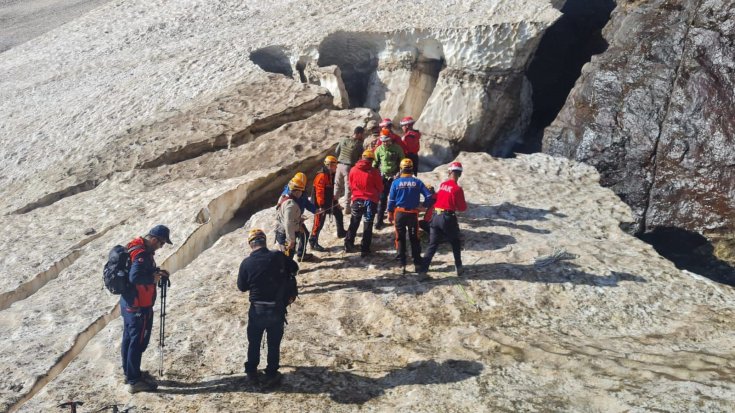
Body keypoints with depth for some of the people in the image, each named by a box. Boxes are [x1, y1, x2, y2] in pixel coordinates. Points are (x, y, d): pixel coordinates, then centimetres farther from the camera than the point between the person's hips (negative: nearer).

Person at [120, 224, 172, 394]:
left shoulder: (137, 248, 9)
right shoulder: (141, 254, -23)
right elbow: (135, 277, -34)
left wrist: (155, 271, 6)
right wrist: (153, 278, -19)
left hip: (128, 303, 10)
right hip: (139, 307, -10)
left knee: (129, 338, 19)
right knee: (138, 342, -3)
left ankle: (130, 373, 32)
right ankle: (134, 381, 4)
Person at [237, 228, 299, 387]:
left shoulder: (246, 263, -12)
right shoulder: (278, 256, -11)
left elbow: (242, 287, 1)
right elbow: (294, 268, 7)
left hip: (257, 310, 0)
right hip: (277, 309, 0)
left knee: (254, 342, 20)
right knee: (274, 343, 17)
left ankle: (252, 372, 32)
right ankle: (271, 375, 26)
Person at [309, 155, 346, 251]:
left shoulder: (331, 176, 11)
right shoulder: (321, 176, -21)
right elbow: (319, 193, -25)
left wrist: (335, 202, 22)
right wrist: (321, 206, -27)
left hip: (329, 203, 10)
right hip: (321, 205, -10)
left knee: (338, 213, 24)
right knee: (319, 223, -7)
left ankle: (341, 232, 42)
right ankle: (313, 242, 1)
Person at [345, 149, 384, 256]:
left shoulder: (353, 170, -5)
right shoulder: (374, 172, -12)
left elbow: (351, 185, 8)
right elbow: (380, 188, -2)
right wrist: (376, 195, 19)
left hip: (357, 200, 2)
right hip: (371, 201, -2)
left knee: (354, 223, 19)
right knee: (368, 225, 7)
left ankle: (348, 245, 21)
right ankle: (364, 249, 6)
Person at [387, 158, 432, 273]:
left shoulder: (396, 182, -6)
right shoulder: (417, 182, -4)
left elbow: (391, 200, -3)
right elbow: (428, 196, -7)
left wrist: (390, 213, 8)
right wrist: (424, 206, 10)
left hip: (399, 213, -1)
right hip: (413, 214, 1)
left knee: (400, 238, 9)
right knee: (414, 239, 11)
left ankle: (402, 263, 9)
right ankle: (417, 263, 12)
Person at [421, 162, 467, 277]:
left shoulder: (442, 185, 4)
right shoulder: (457, 188, -12)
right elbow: (462, 207, -7)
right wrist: (463, 205, 13)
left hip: (436, 217, 5)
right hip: (448, 218, -5)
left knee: (433, 244, 10)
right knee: (455, 243, 15)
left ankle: (424, 268, 5)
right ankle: (459, 268, 17)